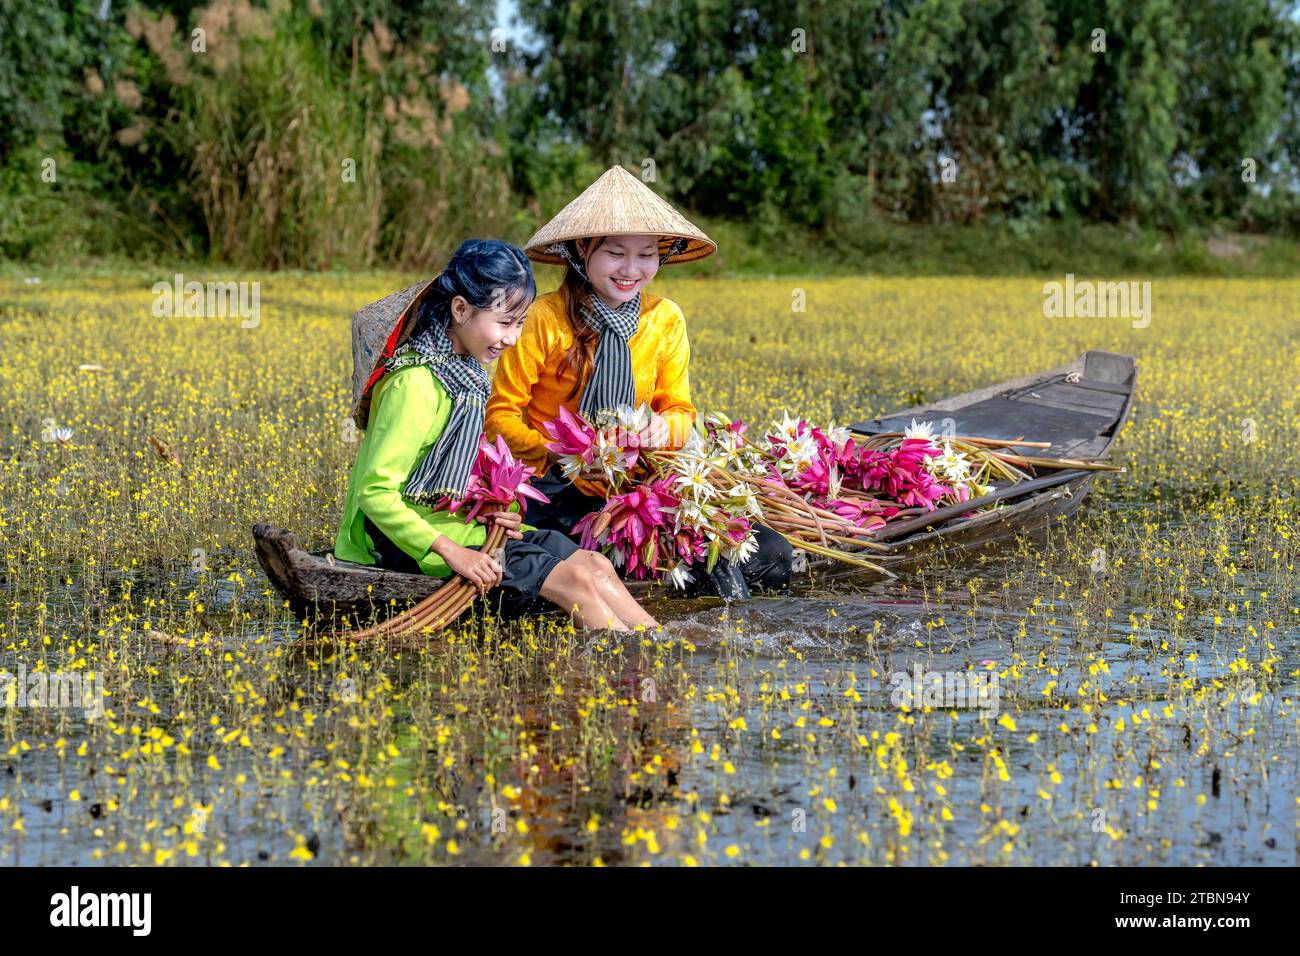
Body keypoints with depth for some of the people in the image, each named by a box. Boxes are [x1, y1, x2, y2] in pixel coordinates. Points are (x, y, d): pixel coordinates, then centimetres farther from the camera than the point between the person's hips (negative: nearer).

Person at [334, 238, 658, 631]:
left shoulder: (468, 373, 9)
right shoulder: (416, 385, -21)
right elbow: (375, 492, -26)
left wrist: (499, 512, -3)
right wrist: (450, 552, -30)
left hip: (469, 526, 9)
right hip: (423, 540, -9)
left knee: (596, 565, -2)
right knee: (573, 578, -15)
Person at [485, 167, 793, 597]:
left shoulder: (665, 319, 3)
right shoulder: (544, 319, -10)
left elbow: (680, 409, 9)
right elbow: (500, 416, -7)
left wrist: (666, 428, -17)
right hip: (556, 488, -2)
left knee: (772, 559, -15)